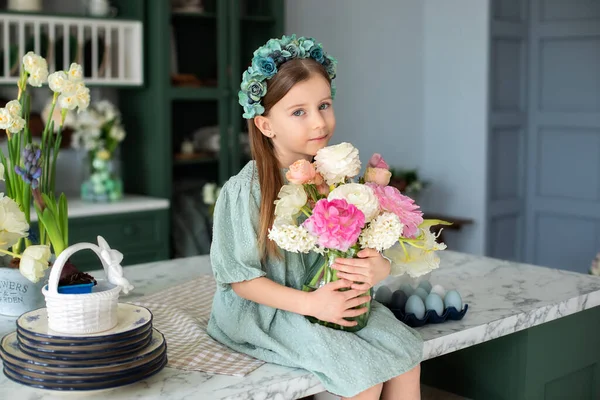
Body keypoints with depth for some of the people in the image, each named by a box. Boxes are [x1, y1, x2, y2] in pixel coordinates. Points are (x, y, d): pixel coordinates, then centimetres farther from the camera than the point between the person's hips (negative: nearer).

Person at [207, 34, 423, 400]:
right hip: (268, 311, -5)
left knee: (406, 352, -8)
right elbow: (239, 277, -14)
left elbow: (364, 250, 3)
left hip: (333, 299, 6)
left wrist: (378, 268, -23)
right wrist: (310, 303, -25)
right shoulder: (246, 189, -15)